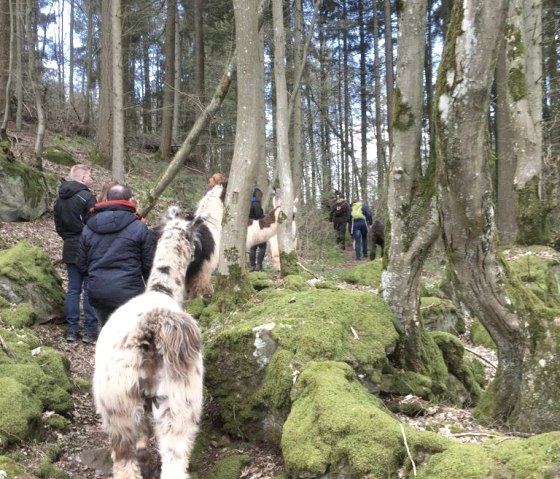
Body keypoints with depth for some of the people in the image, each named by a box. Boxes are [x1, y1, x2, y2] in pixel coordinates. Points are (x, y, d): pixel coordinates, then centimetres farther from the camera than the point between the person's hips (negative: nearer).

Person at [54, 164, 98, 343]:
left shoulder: (60, 199, 10)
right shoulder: (87, 197, -15)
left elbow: (59, 227, 14)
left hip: (70, 249, 7)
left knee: (73, 289, 10)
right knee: (89, 290, -1)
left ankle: (72, 330, 11)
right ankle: (89, 331, 2)